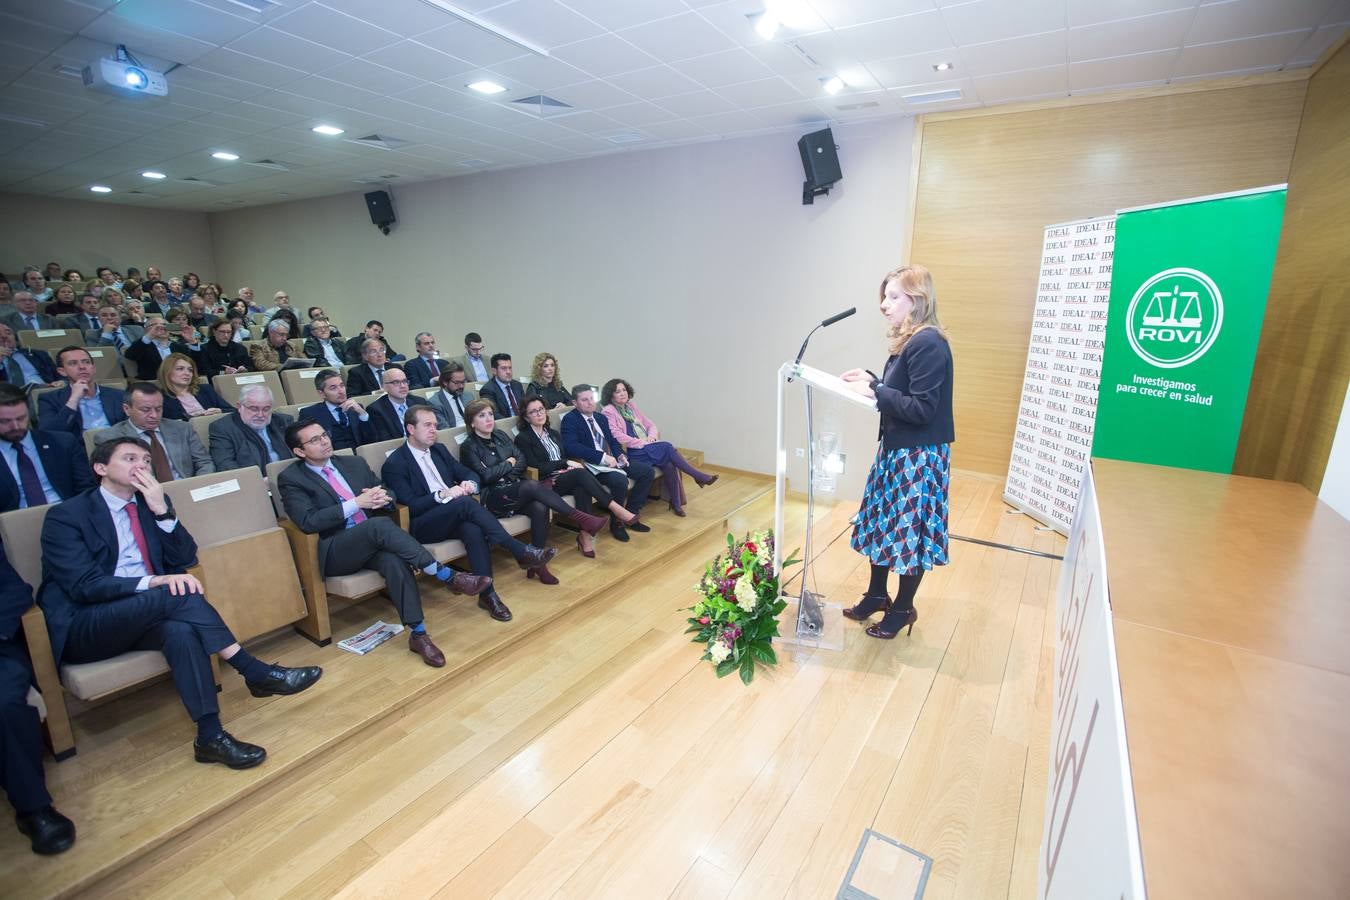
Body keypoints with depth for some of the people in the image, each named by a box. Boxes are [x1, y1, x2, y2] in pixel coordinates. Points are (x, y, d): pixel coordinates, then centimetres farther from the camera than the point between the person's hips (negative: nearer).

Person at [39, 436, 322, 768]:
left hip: (146, 615, 4)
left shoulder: (151, 503, 11)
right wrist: (155, 582, -32)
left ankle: (211, 736, -33)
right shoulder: (64, 516, -4)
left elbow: (185, 559, 3)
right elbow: (83, 586, -16)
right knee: (179, 594, -32)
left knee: (181, 630, -33)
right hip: (83, 629, -4)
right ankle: (256, 672, -30)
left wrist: (162, 510, -9)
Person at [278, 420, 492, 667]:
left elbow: (389, 493, 19)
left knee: (395, 560, -32)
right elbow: (308, 522, -11)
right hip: (334, 552, -4)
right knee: (380, 524, -34)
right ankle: (448, 576, -32)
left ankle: (418, 633, -28)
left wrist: (383, 497, -6)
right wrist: (356, 503, -16)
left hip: (372, 542, 4)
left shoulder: (354, 463, 17)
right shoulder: (290, 478, 3)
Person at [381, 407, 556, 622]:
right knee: (466, 503, -33)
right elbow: (409, 506, -12)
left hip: (455, 516, 5)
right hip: (422, 527, -5)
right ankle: (521, 552, -33)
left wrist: (469, 484, -8)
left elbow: (468, 473, 16)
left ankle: (486, 593, -32)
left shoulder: (439, 449, 16)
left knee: (473, 529, -32)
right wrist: (442, 495, -25)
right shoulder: (394, 464, -4)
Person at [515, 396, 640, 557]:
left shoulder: (553, 434, 21)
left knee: (582, 488, -33)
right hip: (546, 483, -5)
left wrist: (570, 467, -7)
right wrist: (566, 463, -13)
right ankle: (617, 510, -35)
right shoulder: (522, 438, 0)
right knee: (581, 473, -33)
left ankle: (585, 533, -37)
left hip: (566, 478, 6)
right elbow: (536, 467, -10)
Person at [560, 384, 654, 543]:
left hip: (612, 460, 9)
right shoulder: (570, 420, -6)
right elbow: (572, 447, -22)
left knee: (648, 471, -2)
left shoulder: (601, 418, 19)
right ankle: (616, 522, -11)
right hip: (592, 465, -8)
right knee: (620, 479, -34)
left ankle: (631, 515, 6)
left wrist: (620, 455, -3)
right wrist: (603, 457, -26)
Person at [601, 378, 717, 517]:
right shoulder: (609, 412, -2)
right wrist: (641, 442, -16)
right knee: (667, 447, -25)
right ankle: (698, 476, -16)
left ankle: (676, 503, -16)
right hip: (631, 452, -6)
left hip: (646, 446, 6)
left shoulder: (631, 407, 19)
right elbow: (617, 436, -13)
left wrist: (651, 436, -3)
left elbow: (650, 424, 19)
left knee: (669, 463, -23)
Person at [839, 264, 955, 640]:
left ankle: (903, 608, 25)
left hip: (920, 456, -10)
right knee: (880, 524, 18)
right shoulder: (908, 341, 9)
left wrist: (876, 392, -23)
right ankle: (877, 595, 35)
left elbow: (922, 408, -23)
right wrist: (872, 381, 3)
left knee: (909, 532, 6)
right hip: (896, 449, 10)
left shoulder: (928, 344, -20)